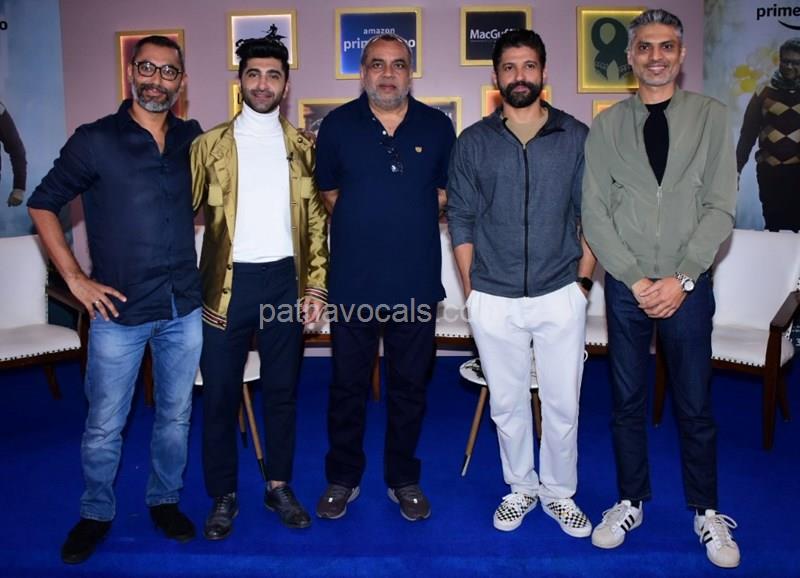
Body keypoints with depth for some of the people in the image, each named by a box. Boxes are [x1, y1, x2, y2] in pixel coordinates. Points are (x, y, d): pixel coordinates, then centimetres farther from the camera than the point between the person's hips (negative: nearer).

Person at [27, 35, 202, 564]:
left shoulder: (192, 138, 4)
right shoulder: (94, 140, -6)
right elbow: (43, 205, 0)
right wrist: (75, 277, -7)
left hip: (184, 308, 3)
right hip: (119, 310, -3)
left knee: (176, 416, 15)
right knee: (104, 426, 8)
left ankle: (165, 500, 35)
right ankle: (96, 514, 30)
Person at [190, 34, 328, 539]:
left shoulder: (302, 147, 7)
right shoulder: (211, 144, 2)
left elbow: (316, 220, 8)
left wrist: (316, 285, 2)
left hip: (285, 281, 2)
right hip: (228, 284, -1)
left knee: (282, 390, 12)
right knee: (220, 394, 6)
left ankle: (280, 486, 28)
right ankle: (224, 496, 22)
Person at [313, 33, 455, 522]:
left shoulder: (437, 127, 2)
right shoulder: (338, 125, 1)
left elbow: (442, 192, 11)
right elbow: (330, 192, 10)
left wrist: (408, 225, 6)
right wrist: (364, 228, 6)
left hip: (416, 281, 1)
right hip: (352, 280, 0)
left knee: (411, 385, 11)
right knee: (348, 383, 10)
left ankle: (404, 479, 29)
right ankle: (342, 478, 28)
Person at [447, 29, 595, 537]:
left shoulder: (577, 137, 2)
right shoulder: (474, 142, 3)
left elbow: (591, 215, 5)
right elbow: (461, 218, 4)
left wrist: (584, 280, 0)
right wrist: (470, 288, 2)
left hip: (560, 296, 0)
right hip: (494, 300, 1)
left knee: (563, 404, 7)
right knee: (508, 404, 13)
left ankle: (559, 491, 29)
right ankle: (521, 487, 33)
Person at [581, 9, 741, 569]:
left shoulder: (711, 116, 0)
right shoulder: (608, 124, 2)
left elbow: (721, 208, -5)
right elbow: (595, 213, -2)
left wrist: (680, 280, -12)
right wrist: (637, 280, -9)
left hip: (688, 286, -1)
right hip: (625, 287, 1)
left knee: (696, 407, 10)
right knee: (628, 402, 12)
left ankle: (707, 512, 29)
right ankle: (631, 501, 30)